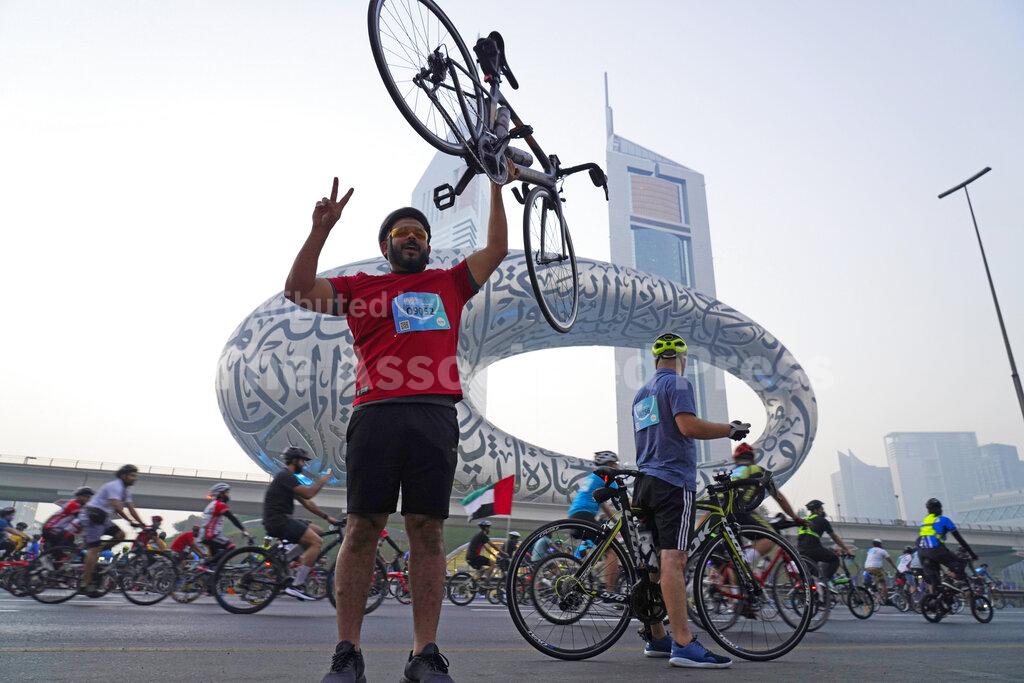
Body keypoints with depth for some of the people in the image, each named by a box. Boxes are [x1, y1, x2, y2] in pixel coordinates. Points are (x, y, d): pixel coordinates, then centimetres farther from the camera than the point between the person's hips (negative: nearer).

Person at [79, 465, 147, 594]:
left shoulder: (126, 490, 12)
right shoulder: (115, 486, -18)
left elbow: (131, 509, 10)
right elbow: (116, 507, -31)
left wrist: (142, 524, 1)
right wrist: (131, 521, -37)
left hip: (102, 518, 9)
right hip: (91, 516, -9)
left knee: (120, 535, -5)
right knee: (94, 548, -13)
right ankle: (86, 584, -12)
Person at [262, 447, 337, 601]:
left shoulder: (288, 478, 21)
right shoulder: (286, 476, -11)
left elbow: (306, 503, 22)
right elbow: (308, 494, -19)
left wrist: (327, 517, 18)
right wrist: (322, 481, -2)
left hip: (282, 520, 10)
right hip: (278, 520, -10)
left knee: (317, 531, 13)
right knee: (316, 542, -16)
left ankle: (298, 573, 8)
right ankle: (295, 585, -17)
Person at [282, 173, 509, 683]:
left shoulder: (448, 284, 25)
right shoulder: (360, 287, 19)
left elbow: (496, 250, 25)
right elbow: (299, 290, 8)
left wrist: (497, 188, 24)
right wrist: (321, 230, 0)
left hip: (435, 416, 1)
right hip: (377, 414, -1)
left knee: (428, 533, 0)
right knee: (363, 530, -2)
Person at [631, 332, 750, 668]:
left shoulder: (640, 394, 23)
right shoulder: (677, 383, -3)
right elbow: (688, 425, -17)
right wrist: (731, 429, -6)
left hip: (646, 482, 9)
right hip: (674, 480, -9)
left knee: (654, 560, 11)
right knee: (673, 558, -15)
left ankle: (656, 637, 17)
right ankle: (683, 644, -19)